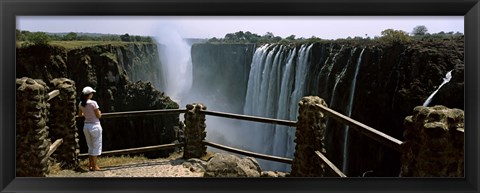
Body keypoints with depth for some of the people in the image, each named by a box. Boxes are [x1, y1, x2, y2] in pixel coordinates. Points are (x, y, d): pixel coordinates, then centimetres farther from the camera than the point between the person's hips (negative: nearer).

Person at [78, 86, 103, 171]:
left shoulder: (81, 104, 1)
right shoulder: (93, 103, -17)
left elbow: (80, 115, 13)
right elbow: (99, 116, -13)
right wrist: (99, 112, 8)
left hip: (86, 126, 6)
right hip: (95, 126, -6)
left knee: (90, 147, 18)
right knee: (96, 147, 6)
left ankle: (90, 165, 24)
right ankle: (94, 166, 10)